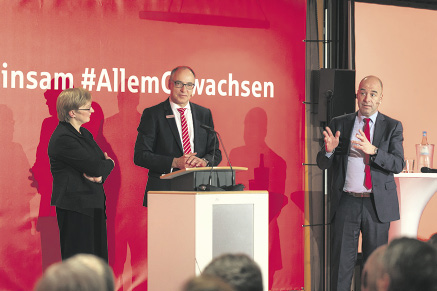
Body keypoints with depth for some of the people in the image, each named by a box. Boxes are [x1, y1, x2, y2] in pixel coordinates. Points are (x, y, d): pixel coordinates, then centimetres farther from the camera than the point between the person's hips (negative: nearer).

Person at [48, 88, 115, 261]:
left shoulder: (84, 134, 14)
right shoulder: (62, 139, -16)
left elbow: (103, 159, 11)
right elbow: (96, 167, -19)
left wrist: (99, 174, -12)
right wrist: (109, 164, 3)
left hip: (92, 204, 9)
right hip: (74, 206, -9)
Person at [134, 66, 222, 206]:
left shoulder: (204, 114, 16)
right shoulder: (152, 114, 4)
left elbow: (216, 153, 15)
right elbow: (140, 155, -3)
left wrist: (203, 161, -8)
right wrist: (175, 162, -14)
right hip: (163, 190, -3)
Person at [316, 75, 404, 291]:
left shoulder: (392, 127, 5)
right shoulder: (339, 124, 7)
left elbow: (398, 164, -7)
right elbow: (322, 164, 6)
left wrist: (373, 151, -23)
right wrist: (329, 149, -17)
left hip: (377, 204, 0)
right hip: (345, 202, 0)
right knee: (341, 262, 0)